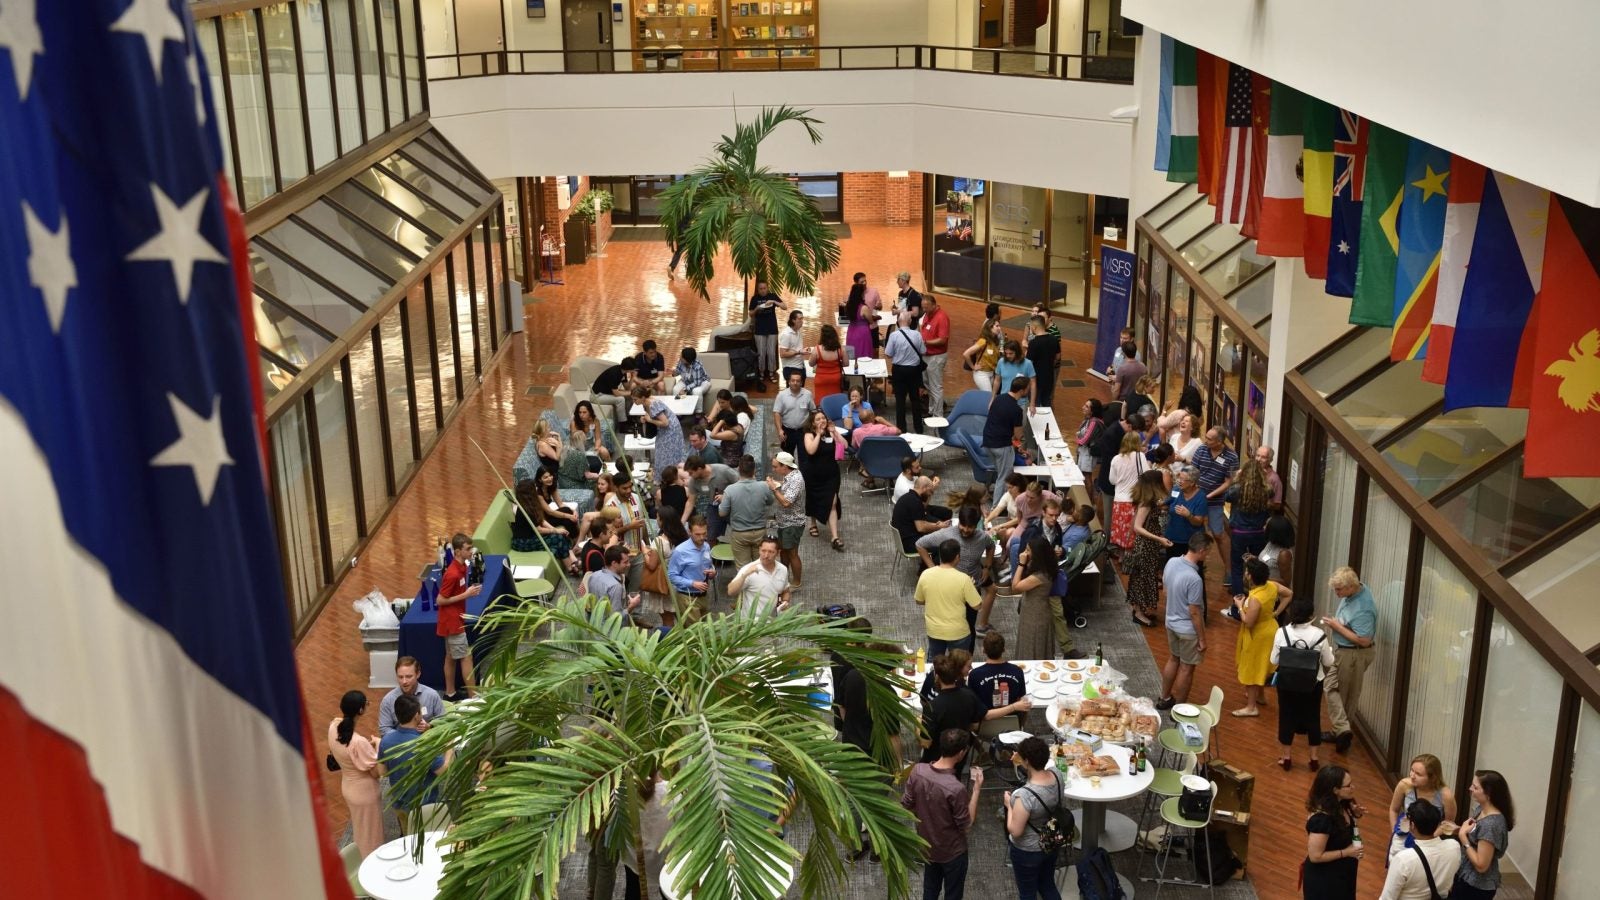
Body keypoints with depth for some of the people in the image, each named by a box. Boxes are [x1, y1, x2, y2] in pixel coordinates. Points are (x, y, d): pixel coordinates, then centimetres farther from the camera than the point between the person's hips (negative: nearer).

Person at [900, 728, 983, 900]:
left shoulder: (917, 770, -18)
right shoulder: (956, 789, -35)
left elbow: (906, 805, -4)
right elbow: (966, 825, -20)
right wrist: (976, 789, -18)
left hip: (926, 845, 5)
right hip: (952, 851, -5)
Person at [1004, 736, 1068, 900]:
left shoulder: (1024, 795, -37)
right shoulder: (1057, 775, -17)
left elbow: (1015, 831, -27)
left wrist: (1009, 805, -12)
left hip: (1028, 852, -6)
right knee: (1048, 886, 28)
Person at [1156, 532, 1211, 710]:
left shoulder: (1171, 562, -9)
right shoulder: (1194, 579, -32)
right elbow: (1194, 613, -24)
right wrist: (1202, 639, -13)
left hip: (1171, 622, 8)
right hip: (1188, 629, -8)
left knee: (1173, 659, 25)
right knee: (1186, 668, 10)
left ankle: (1165, 699, 40)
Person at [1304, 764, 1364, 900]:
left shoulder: (1339, 805, -8)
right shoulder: (1321, 818, -34)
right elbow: (1315, 856, -28)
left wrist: (1353, 815, -8)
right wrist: (1346, 852, -24)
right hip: (1324, 878, -9)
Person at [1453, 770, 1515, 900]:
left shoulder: (1491, 823, -28)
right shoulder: (1480, 809, -1)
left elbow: (1481, 865, -26)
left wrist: (1462, 835, -23)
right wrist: (1458, 830, -4)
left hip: (1477, 887, -8)